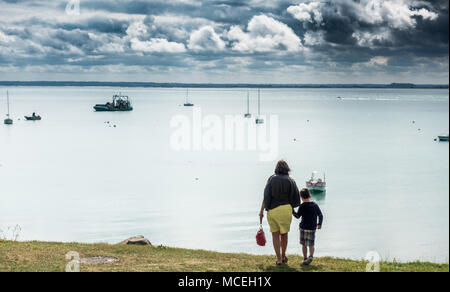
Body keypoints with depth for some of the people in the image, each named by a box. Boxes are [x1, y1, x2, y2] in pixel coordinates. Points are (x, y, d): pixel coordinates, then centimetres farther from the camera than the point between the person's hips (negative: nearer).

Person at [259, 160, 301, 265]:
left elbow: (266, 196, -5)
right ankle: (283, 256, 31)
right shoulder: (291, 181, 1)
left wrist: (262, 210, -2)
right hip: (286, 209, 0)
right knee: (284, 234, 17)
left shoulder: (272, 179, 0)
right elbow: (296, 197, 2)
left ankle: (279, 259, 4)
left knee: (275, 234, 10)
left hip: (272, 210, 0)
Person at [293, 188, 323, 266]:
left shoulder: (302, 206, -8)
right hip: (312, 228, 3)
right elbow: (320, 215, 10)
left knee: (304, 244, 9)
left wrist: (292, 211, 11)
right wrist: (319, 224, 23)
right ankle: (311, 256, -16)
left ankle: (305, 259, 10)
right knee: (311, 244, 7)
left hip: (303, 228, -3)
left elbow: (298, 216, -4)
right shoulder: (315, 205, 4)